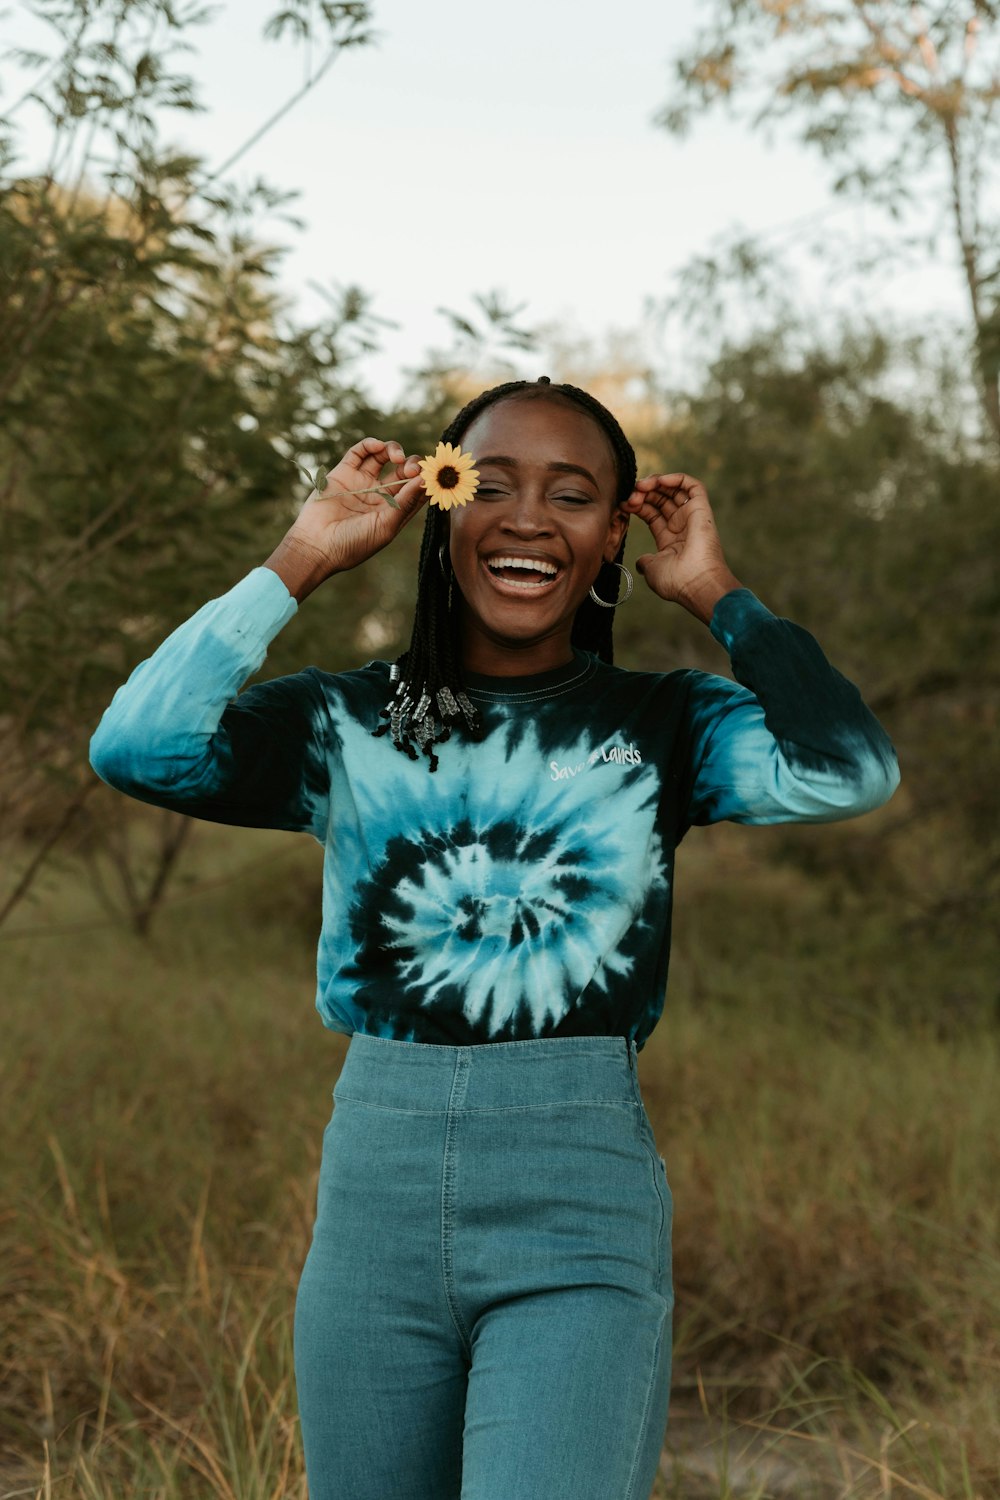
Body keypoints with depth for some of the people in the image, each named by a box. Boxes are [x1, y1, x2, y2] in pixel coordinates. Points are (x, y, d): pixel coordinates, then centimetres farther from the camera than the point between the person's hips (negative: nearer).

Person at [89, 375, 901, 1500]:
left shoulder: (664, 725, 5)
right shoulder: (350, 723, 7)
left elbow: (848, 773, -14)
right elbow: (137, 749, -10)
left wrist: (715, 595, -2)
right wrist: (299, 563, -3)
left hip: (580, 1208, -2)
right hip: (374, 1189, 2)